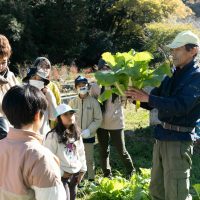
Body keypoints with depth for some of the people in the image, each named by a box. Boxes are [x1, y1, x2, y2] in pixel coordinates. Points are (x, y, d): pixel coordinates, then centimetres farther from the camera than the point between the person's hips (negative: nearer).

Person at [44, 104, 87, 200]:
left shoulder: (76, 134, 5)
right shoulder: (53, 136, -18)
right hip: (61, 175, -7)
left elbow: (81, 153, 13)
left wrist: (82, 170, 9)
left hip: (75, 174, 7)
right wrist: (61, 173, -15)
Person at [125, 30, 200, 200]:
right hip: (162, 136, 8)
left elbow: (181, 106, -25)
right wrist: (136, 97, 1)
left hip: (179, 139, -8)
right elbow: (153, 103, 18)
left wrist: (148, 98, -24)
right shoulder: (172, 75, 13)